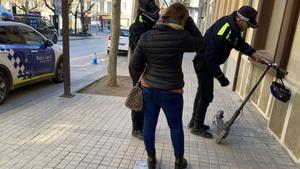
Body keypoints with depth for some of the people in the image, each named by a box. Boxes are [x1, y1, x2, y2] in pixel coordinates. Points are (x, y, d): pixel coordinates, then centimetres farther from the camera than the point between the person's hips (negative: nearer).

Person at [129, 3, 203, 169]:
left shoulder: (146, 37, -5)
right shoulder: (181, 37, -16)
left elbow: (134, 65, -1)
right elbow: (199, 43, 5)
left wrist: (138, 82, 14)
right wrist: (188, 21, 5)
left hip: (148, 89, 3)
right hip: (171, 92, -2)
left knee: (149, 124, 16)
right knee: (176, 126, 17)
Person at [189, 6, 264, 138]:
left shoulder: (233, 25, -1)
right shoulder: (224, 31, -31)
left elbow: (239, 42, 16)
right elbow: (210, 58, -31)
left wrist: (252, 53, 1)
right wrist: (221, 77, -23)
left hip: (206, 62, 10)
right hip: (204, 64, -10)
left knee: (202, 92, 17)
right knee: (206, 95, -3)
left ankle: (195, 121, 32)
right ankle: (197, 127, 13)